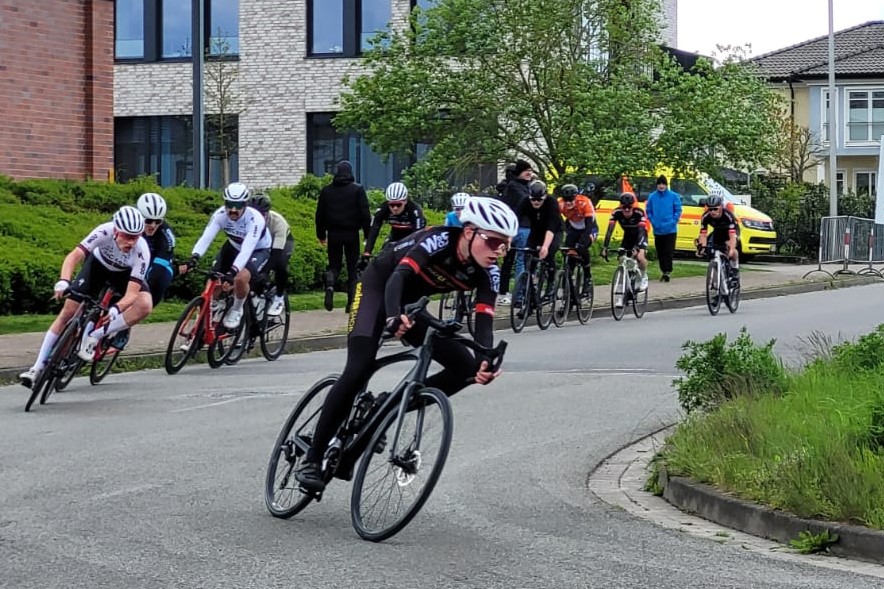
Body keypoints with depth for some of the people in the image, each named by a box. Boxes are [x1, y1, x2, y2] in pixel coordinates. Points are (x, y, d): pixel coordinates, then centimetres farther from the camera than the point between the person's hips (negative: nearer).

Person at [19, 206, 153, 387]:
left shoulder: (142, 251, -36)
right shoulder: (105, 231, -36)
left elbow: (132, 293, -37)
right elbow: (74, 256, -40)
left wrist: (116, 309, -57)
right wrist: (63, 281, -58)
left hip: (126, 273, 0)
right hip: (98, 264, 1)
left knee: (144, 306, -29)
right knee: (68, 311, -7)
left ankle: (93, 336, -17)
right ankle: (38, 366, 4)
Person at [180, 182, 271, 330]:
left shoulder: (255, 219, -36)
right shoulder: (220, 214, -25)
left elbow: (247, 250, -44)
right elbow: (206, 237, -34)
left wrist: (232, 271, -57)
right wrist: (193, 259, -50)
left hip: (258, 250, -5)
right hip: (234, 247, 5)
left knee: (240, 279, -31)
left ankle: (236, 310, -3)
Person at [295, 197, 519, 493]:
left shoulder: (487, 273, -16)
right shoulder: (440, 240, -30)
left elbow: (484, 322, -26)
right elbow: (399, 276, -42)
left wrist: (485, 361, -47)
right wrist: (394, 317, -63)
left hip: (411, 302, 6)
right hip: (378, 287, -6)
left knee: (466, 367, -7)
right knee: (358, 370, -24)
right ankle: (312, 460, -17)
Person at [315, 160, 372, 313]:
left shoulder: (326, 191, 4)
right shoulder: (357, 189, -4)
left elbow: (320, 215, 8)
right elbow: (365, 213, -7)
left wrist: (321, 235, 17)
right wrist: (367, 234, 1)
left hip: (333, 234, 2)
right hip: (351, 234, -2)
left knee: (334, 264, 13)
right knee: (353, 267, 7)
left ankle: (330, 284, -20)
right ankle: (351, 303, 3)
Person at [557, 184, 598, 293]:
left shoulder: (585, 202, -34)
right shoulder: (560, 204, -25)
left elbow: (589, 223, -38)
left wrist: (583, 241, -50)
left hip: (588, 228, -4)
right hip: (573, 229, 4)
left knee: (582, 248, -29)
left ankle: (588, 278, -12)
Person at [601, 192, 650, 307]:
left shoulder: (639, 213, -32)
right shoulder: (617, 213, -25)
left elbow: (641, 231, -39)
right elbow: (610, 230, -27)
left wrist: (637, 247, -53)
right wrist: (605, 247, -37)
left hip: (640, 236, -3)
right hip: (627, 236, 3)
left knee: (640, 257, -29)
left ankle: (644, 277, 4)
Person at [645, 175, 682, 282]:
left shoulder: (674, 196, -2)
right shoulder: (652, 197, 4)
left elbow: (678, 211, 1)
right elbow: (648, 211, 10)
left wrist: (673, 222, -8)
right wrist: (653, 222, -1)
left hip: (670, 230, -3)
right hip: (657, 230, 3)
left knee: (669, 252, -10)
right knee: (660, 253, 8)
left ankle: (667, 271, -7)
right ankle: (664, 271, 19)